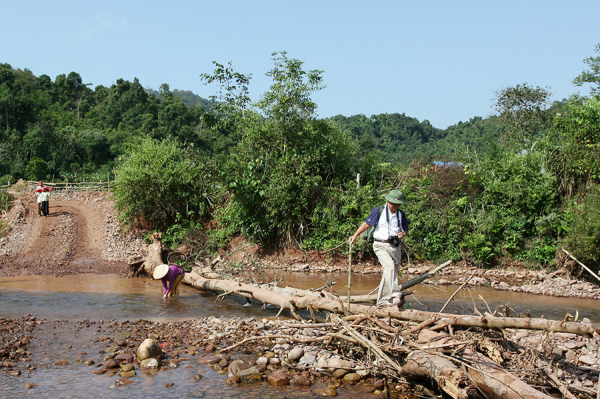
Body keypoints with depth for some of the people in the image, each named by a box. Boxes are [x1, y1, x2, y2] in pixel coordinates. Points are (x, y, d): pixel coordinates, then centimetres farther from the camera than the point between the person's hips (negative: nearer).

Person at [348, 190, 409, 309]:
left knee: (389, 273, 8)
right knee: (390, 267, -28)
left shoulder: (401, 214, 12)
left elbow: (405, 229, 22)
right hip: (381, 245, -5)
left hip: (395, 246, 5)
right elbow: (367, 223, 2)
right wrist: (355, 236, -3)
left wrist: (403, 234, -2)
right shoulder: (379, 211, -2)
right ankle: (395, 297, -37)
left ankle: (382, 302, 20)